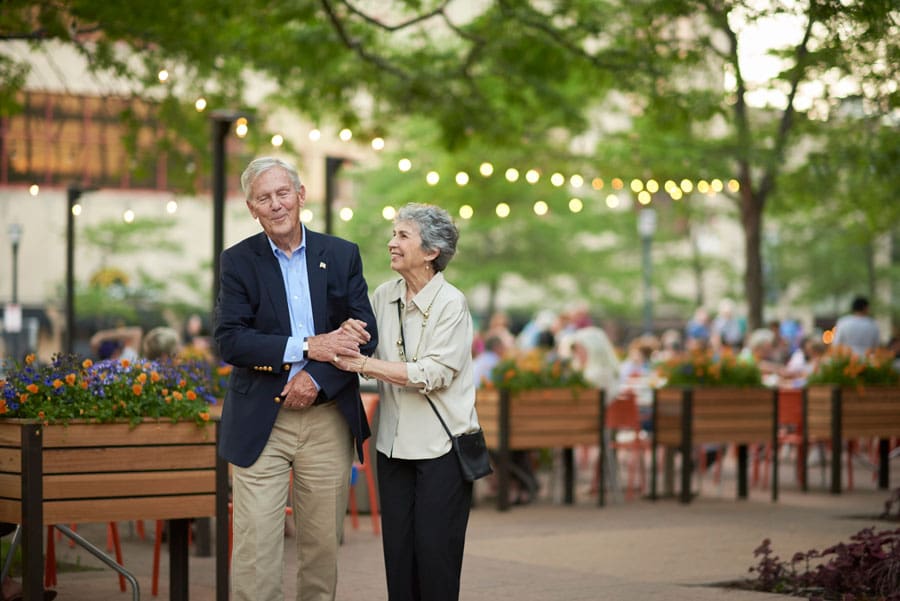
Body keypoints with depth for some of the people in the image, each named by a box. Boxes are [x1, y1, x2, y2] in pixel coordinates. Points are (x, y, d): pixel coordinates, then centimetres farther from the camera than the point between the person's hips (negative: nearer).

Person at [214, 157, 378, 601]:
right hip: (260, 424, -2)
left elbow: (365, 335, 1)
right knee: (255, 547, -6)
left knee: (323, 545, 8)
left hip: (328, 420, 2)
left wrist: (317, 378, -14)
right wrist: (306, 348, -18)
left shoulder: (342, 256, 6)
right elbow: (229, 341, -9)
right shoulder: (238, 261, 1)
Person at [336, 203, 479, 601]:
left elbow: (433, 374, -19)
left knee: (435, 551, -3)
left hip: (442, 446, -5)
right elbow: (369, 359, 11)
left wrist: (364, 364, -20)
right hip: (394, 444, 5)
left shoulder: (450, 303, -11)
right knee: (398, 551, 7)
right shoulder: (384, 297, 6)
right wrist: (352, 339, -13)